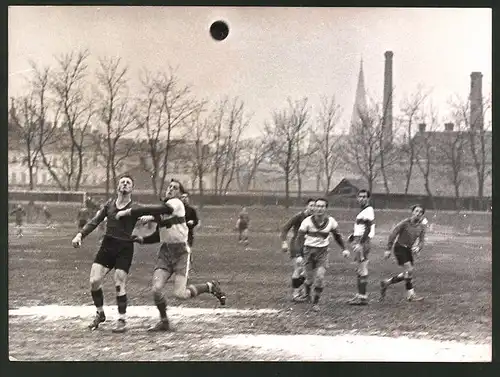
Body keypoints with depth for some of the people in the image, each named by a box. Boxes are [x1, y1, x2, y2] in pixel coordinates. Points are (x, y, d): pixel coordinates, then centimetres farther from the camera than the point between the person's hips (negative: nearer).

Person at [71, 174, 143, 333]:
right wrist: (80, 234, 0)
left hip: (124, 248, -4)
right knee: (94, 281, -3)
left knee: (119, 285, -9)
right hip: (107, 245, 4)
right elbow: (94, 221, 12)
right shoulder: (109, 204, 10)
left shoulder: (134, 208, 0)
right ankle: (100, 313, 19)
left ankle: (122, 320, 6)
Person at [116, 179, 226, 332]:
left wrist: (129, 212, -26)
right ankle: (164, 321, 12)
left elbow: (155, 210, -27)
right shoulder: (161, 209, 13)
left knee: (180, 294, -12)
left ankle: (211, 286, 13)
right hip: (164, 251, 6)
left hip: (180, 252, -6)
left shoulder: (176, 204, -10)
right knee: (156, 289, -10)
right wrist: (141, 240, 7)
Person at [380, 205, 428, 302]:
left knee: (407, 274, 6)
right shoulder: (405, 223, -15)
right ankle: (410, 295, -9)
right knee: (409, 270, -16)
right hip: (400, 247, -6)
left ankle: (386, 283, 23)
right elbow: (392, 234, -11)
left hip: (409, 250, 6)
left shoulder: (421, 226, -1)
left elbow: (422, 240, 5)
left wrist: (418, 248, -19)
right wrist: (389, 249, -11)